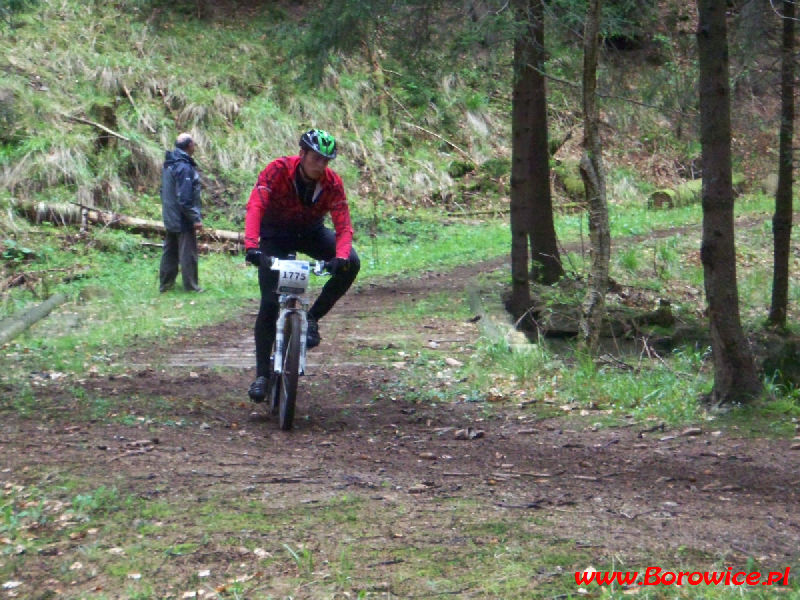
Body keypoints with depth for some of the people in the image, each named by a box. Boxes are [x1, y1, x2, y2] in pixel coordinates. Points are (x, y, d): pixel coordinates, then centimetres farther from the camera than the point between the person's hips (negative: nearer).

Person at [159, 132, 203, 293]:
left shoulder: (169, 164, 8)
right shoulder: (184, 167, -22)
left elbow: (164, 191, 17)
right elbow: (184, 198, -25)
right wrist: (196, 218, -20)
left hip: (170, 219, 9)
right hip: (183, 220, -9)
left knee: (170, 251, 16)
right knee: (188, 252, 0)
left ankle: (165, 284, 22)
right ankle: (191, 286, 7)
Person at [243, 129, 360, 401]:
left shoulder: (332, 183, -18)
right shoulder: (277, 170, -26)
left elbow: (343, 225, -21)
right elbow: (255, 207, -36)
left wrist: (340, 256, -42)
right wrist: (251, 245, -52)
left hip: (311, 232, 3)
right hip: (275, 234, -3)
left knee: (351, 264, -24)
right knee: (270, 303, -12)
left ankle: (312, 318, -8)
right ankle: (261, 374, -2)